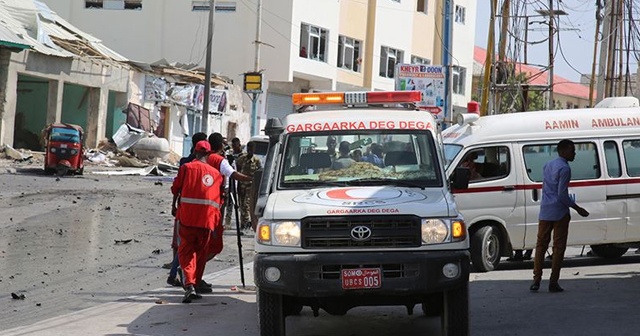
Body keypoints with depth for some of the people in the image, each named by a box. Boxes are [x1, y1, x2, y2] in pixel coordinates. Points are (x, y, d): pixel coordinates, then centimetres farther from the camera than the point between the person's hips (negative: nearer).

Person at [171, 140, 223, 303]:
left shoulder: (186, 167, 2)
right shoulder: (216, 173, 12)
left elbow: (176, 187, 2)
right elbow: (219, 198, 12)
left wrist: (174, 205, 18)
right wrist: (217, 222, 18)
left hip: (187, 215, -2)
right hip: (207, 217, 3)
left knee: (185, 251, 0)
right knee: (201, 252, 14)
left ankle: (189, 285, -19)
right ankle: (195, 284, 20)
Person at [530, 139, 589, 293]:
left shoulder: (547, 165, 13)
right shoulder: (564, 168, -13)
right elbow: (562, 195, -18)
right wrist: (577, 208, -9)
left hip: (545, 212, 7)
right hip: (559, 213, -7)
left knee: (541, 244, 10)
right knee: (558, 247, -1)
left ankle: (536, 280, 5)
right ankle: (553, 283, -2)